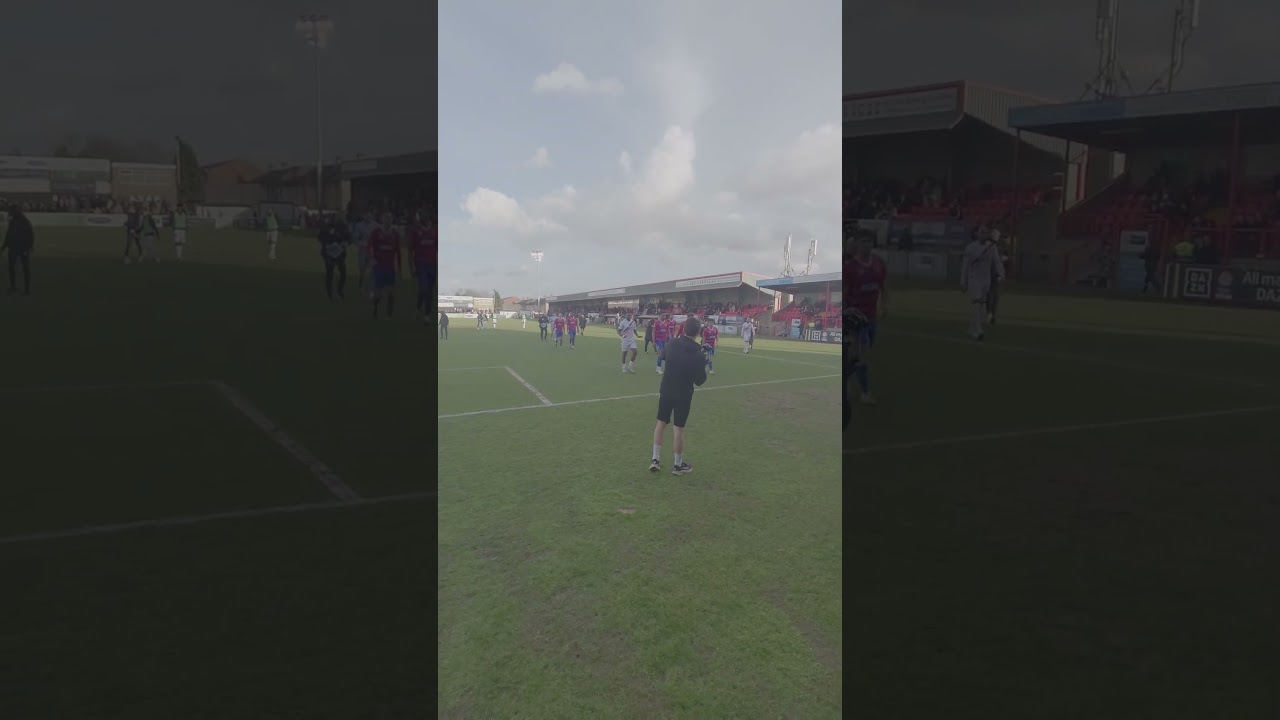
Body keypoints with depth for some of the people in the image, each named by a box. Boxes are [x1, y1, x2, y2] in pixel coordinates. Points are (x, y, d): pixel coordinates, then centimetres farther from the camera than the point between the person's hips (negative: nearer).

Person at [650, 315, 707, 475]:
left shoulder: (673, 344, -5)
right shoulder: (698, 353, -17)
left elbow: (663, 353, 19)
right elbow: (700, 380, -11)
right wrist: (703, 369, 6)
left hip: (666, 390, 4)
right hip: (683, 394, -4)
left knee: (661, 423, 16)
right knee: (678, 429, 3)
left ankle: (655, 459, 16)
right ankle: (678, 465, 14)